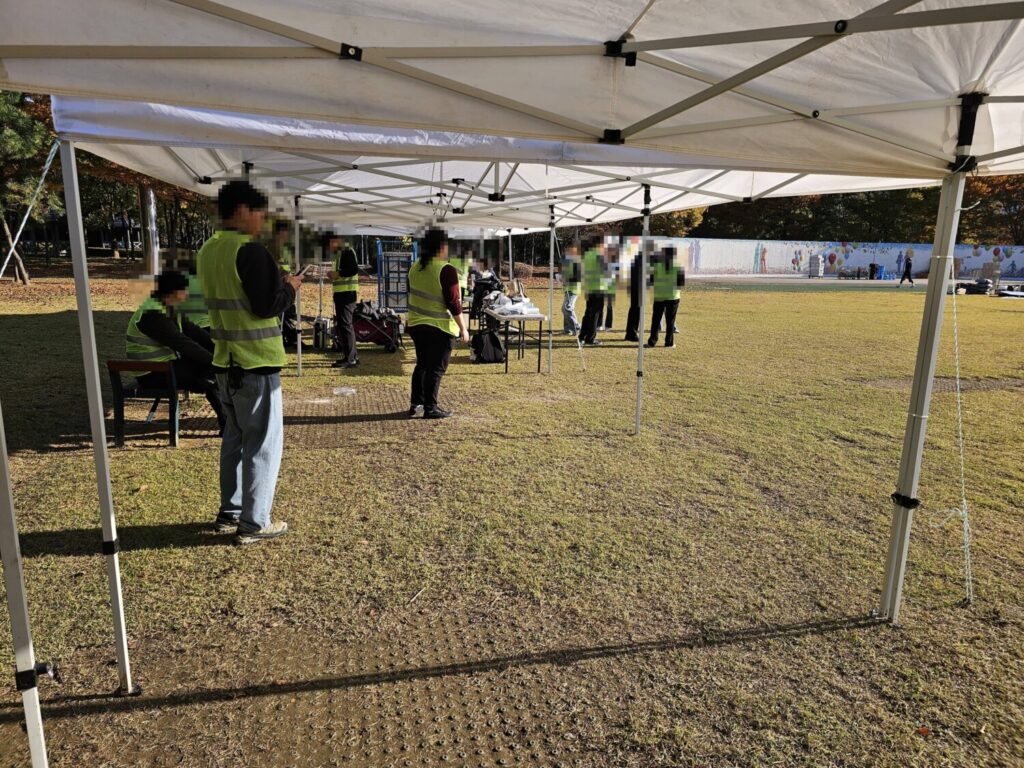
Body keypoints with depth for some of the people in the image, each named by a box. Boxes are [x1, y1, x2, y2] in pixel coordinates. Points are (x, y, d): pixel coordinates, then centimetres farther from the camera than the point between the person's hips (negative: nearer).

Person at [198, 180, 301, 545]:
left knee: (235, 437, 18)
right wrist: (289, 287, -2)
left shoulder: (208, 251, 10)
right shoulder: (249, 251, -17)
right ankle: (253, 523, 8)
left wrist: (275, 283, 15)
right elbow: (267, 305, -20)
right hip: (256, 363, -9)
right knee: (263, 442, 1)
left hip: (225, 362, 9)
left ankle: (230, 512, 27)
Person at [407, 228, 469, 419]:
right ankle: (430, 408, 6)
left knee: (422, 364, 19)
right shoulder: (446, 270, -17)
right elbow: (453, 303, -17)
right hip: (440, 327, -7)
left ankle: (416, 403, 25)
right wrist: (463, 327, -9)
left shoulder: (415, 267, 5)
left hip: (416, 324, 7)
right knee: (436, 368, 2)